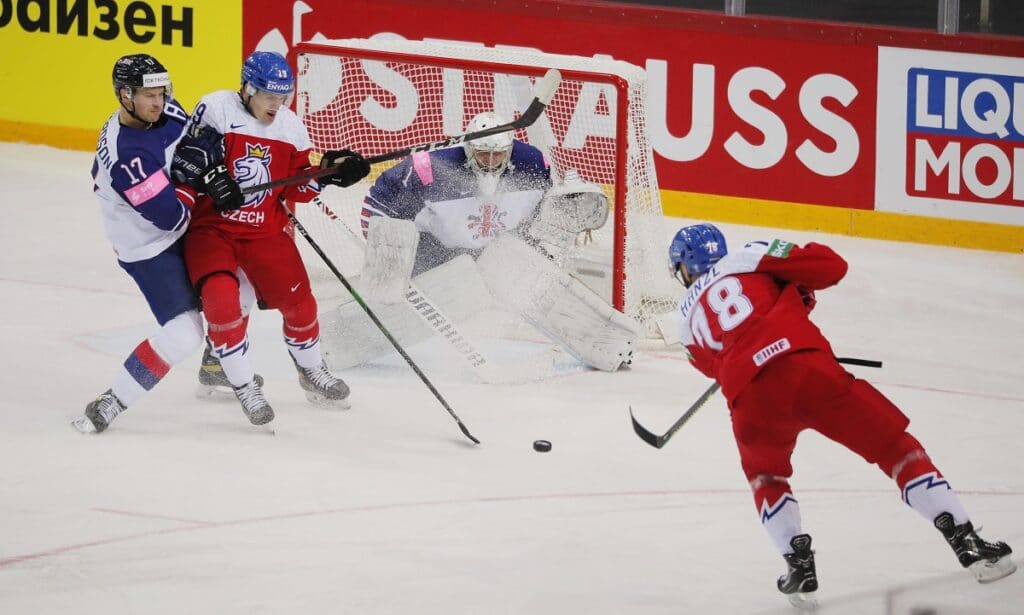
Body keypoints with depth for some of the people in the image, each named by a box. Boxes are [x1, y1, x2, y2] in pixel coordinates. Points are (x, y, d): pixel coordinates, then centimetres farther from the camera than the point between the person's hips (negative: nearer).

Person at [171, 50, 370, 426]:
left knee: (299, 303, 2)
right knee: (222, 302, -23)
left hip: (265, 230, 5)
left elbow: (297, 188, 7)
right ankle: (243, 386, -6)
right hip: (211, 227, -5)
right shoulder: (216, 110, -10)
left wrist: (328, 169, -8)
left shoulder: (290, 127, 6)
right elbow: (187, 157, -14)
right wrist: (211, 174, -29)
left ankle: (311, 372, 31)